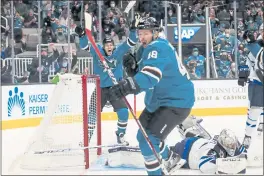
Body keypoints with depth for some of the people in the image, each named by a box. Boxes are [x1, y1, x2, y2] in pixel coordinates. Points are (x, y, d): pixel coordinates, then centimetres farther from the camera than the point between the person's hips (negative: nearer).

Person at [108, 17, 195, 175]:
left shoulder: (158, 48, -24)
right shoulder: (149, 48, 9)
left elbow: (150, 75, -42)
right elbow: (143, 73, 12)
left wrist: (128, 86, -56)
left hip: (177, 102, -11)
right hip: (159, 101, 11)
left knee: (148, 139, -21)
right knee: (144, 136, 23)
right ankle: (171, 159, 46)